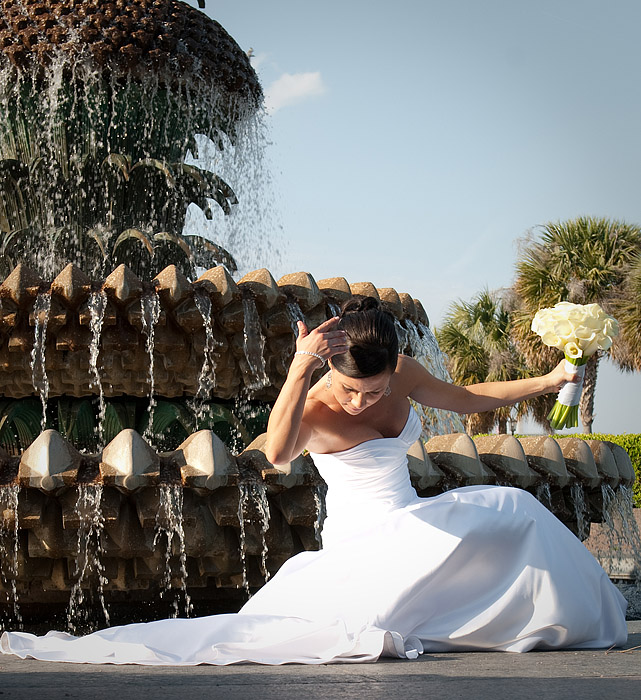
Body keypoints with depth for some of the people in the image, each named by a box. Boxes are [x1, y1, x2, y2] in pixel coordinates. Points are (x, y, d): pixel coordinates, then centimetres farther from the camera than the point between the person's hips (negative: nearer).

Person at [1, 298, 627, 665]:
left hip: (414, 526, 6)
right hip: (361, 543, -6)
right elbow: (277, 454, -51)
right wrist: (299, 370, -59)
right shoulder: (315, 411, -26)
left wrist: (546, 382, 16)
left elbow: (466, 398, 14)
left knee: (515, 511, 1)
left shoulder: (403, 373, -7)